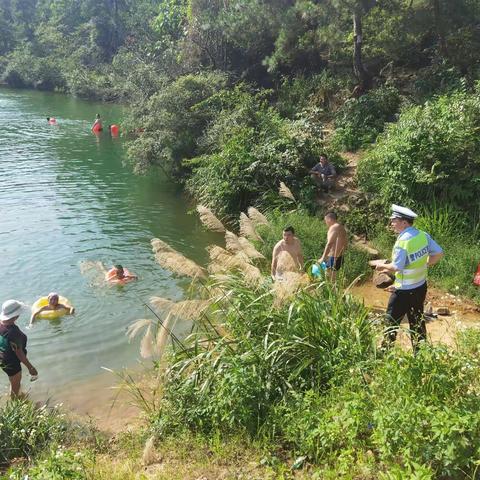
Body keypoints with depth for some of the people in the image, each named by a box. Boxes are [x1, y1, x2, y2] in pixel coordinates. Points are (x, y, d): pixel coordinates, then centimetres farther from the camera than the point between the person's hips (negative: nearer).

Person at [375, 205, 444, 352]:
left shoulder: (402, 242, -24)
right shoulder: (423, 235, -2)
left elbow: (396, 267, -24)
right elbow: (439, 253, 3)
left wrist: (382, 266, -6)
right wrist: (425, 265, 12)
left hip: (404, 290, -7)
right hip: (421, 286, 7)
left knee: (392, 320, 8)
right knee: (417, 320, 18)